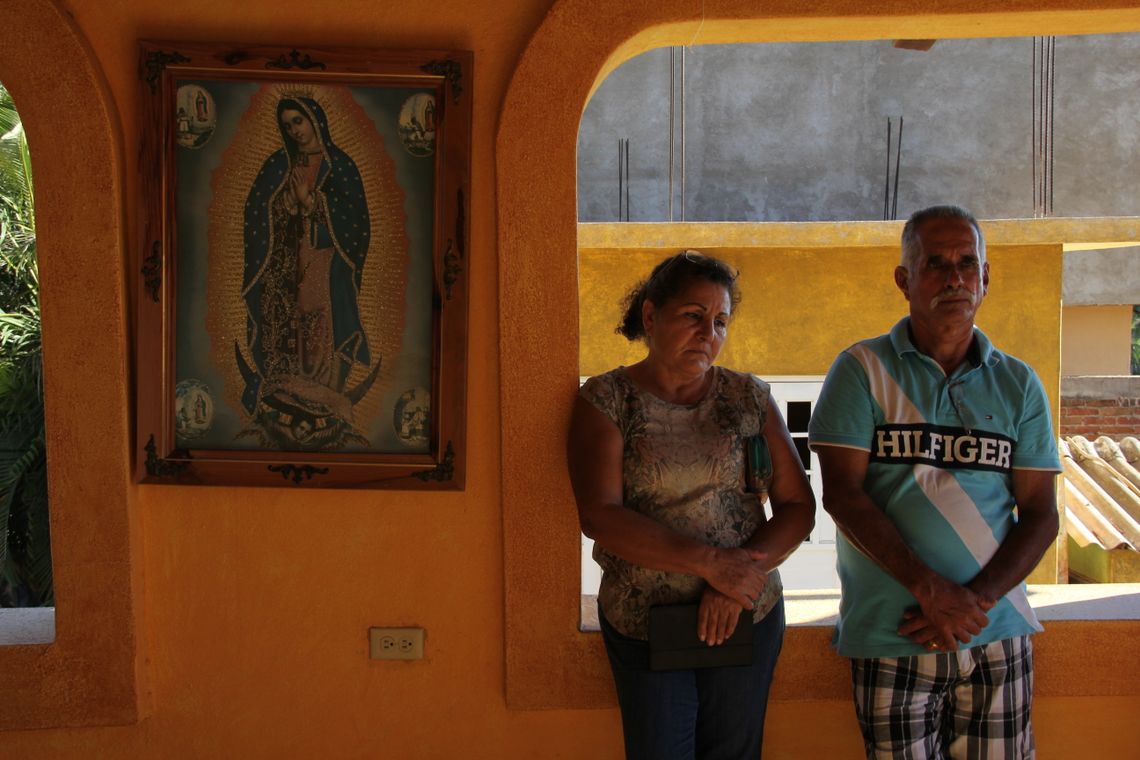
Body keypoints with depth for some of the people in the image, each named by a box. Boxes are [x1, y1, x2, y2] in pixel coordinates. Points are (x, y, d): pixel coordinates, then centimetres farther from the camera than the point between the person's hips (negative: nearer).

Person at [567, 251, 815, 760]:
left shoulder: (749, 398, 3)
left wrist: (731, 585, -14)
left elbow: (798, 507, 1)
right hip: (643, 623, -2)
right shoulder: (606, 400, -4)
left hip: (746, 616, 2)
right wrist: (710, 561, -22)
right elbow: (599, 516, -15)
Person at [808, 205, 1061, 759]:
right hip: (889, 637, -2)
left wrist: (977, 599, -12)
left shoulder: (1017, 384, 8)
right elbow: (842, 493, -8)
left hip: (998, 637, 2)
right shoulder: (863, 370, 0)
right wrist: (930, 589, -17)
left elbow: (1040, 515, 4)